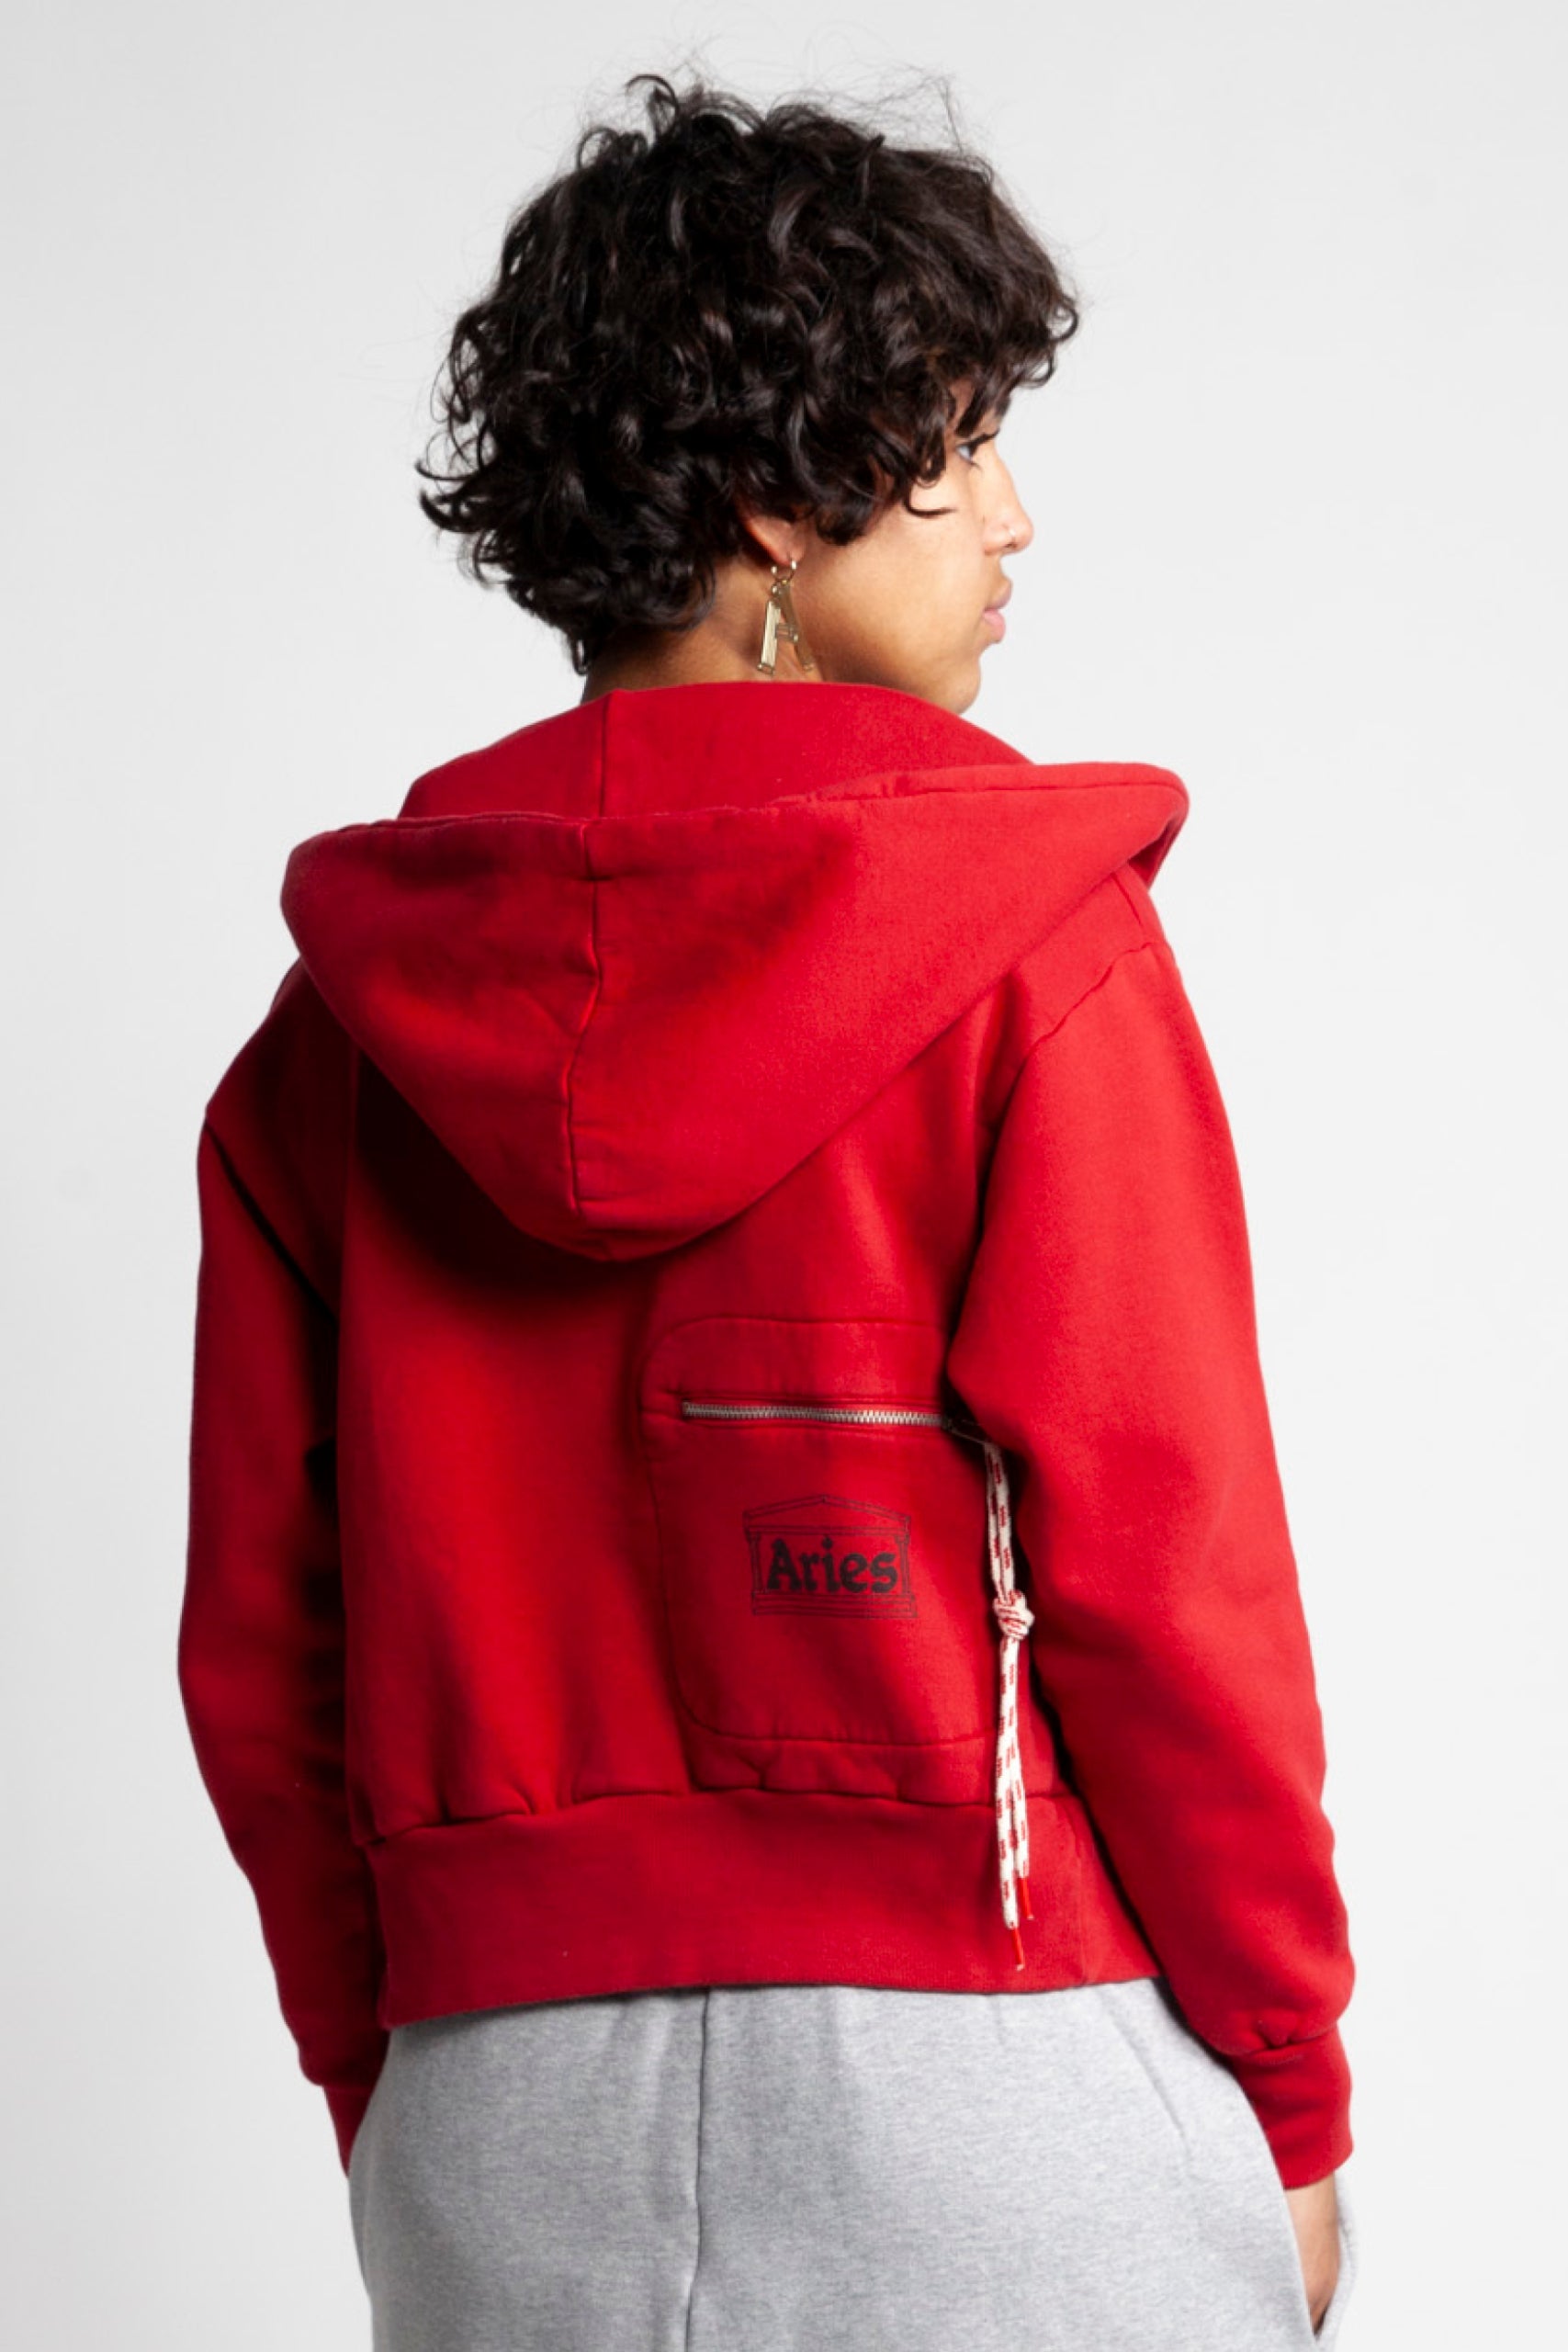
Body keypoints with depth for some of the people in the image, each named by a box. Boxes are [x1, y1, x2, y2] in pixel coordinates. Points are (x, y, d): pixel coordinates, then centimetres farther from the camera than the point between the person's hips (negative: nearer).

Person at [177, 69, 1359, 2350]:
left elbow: (256, 1650, 7)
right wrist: (1293, 2082, 1)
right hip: (985, 2066, -4)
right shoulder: (1032, 940, -8)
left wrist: (387, 2084, 17)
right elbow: (1163, 1567, -10)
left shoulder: (347, 997, 5)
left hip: (504, 2100, 4)